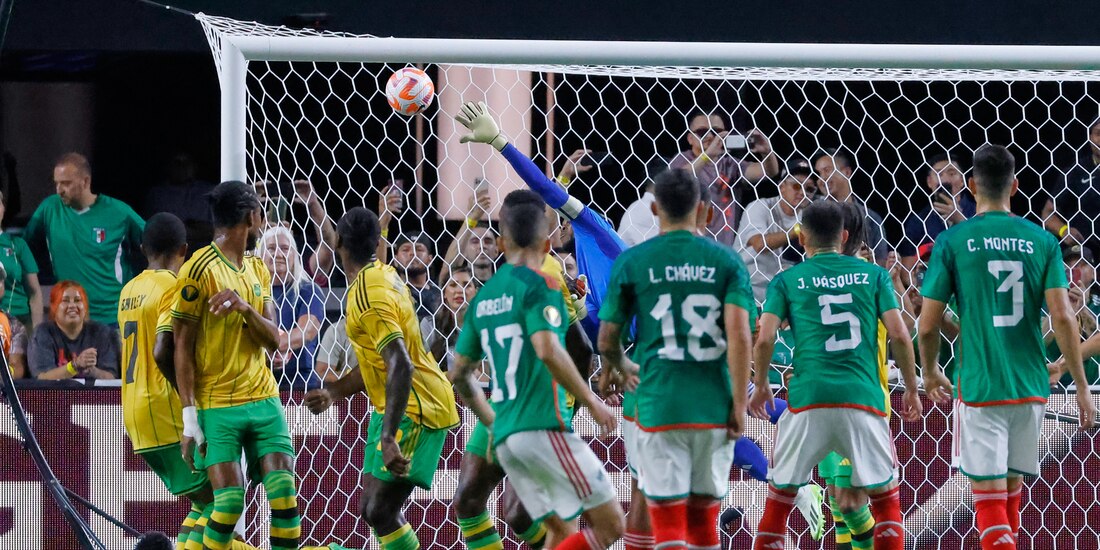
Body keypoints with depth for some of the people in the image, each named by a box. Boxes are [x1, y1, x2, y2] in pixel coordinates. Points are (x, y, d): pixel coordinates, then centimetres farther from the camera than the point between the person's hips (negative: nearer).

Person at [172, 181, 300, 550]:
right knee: (230, 502, -14)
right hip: (217, 405, -6)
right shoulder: (200, 270, -8)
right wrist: (190, 416, -15)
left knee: (285, 494, -6)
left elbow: (273, 340, 5)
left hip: (263, 398, 6)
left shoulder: (258, 271, 14)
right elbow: (182, 346, -9)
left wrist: (245, 308, -16)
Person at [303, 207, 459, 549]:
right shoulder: (384, 275, 10)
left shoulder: (368, 296, -21)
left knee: (380, 513, -15)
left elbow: (401, 366, -31)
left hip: (414, 411, -10)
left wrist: (388, 437, -34)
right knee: (372, 510, 11)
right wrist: (334, 392, 22)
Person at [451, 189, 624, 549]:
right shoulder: (538, 286, -7)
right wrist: (592, 403, -13)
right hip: (544, 426, -8)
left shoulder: (483, 299, 15)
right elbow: (548, 350, -22)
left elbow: (460, 374, 20)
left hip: (505, 439, 8)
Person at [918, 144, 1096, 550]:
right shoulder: (1042, 241, 2)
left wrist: (929, 372, 17)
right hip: (1031, 388, 3)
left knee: (989, 497, -5)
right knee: (1011, 488, 19)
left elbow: (928, 325, -2)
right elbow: (1063, 318, -5)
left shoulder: (953, 241, -4)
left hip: (980, 389, -3)